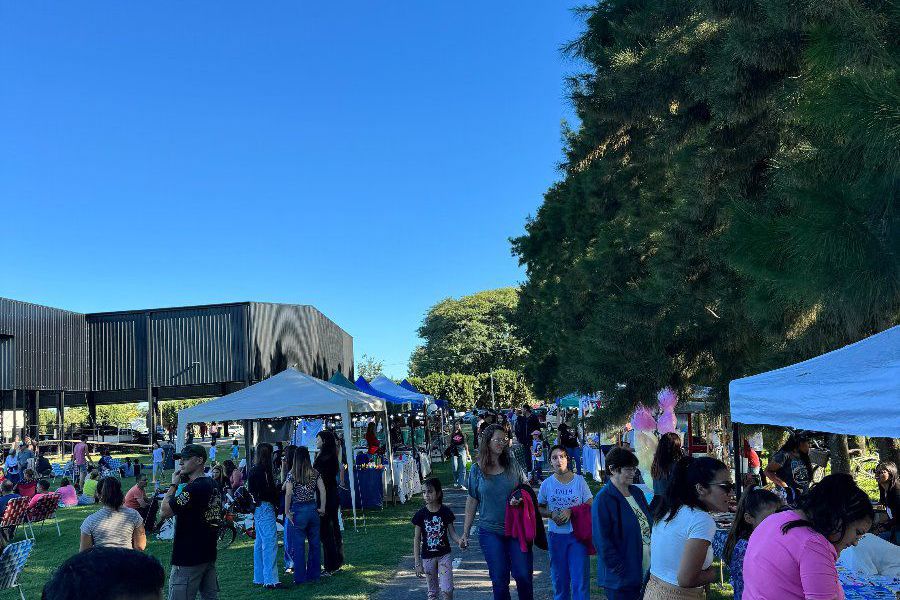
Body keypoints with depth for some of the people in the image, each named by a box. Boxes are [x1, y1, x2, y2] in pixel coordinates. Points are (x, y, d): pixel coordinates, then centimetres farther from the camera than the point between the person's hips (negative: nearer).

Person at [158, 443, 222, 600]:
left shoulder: (193, 488, -19)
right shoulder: (213, 485, 11)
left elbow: (164, 512, -17)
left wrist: (173, 485, -5)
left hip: (189, 559, -9)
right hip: (209, 556, 10)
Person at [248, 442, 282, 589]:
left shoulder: (254, 470, 12)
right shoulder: (263, 470, -17)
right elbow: (268, 491, -20)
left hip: (258, 509, 10)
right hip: (265, 507, -10)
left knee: (260, 542, 15)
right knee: (270, 542, -8)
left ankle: (259, 578, 22)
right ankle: (270, 580, -8)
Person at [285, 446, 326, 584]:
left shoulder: (292, 475, -9)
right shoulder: (315, 473, 1)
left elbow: (288, 494, -14)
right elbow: (323, 490, -3)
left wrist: (287, 512, -8)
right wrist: (322, 508, 2)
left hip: (298, 510, -4)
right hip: (313, 509, 4)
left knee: (298, 545, 4)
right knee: (315, 543, 12)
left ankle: (300, 577, 8)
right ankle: (314, 574, 19)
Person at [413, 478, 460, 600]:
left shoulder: (445, 512, -6)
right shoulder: (421, 514, -7)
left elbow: (452, 533, 0)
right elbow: (417, 539, -3)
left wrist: (460, 541, -23)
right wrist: (417, 563, -6)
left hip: (444, 555, -1)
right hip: (428, 557, 1)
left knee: (446, 589, -10)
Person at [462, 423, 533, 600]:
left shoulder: (513, 467, 1)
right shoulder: (476, 470, 0)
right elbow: (472, 502, 6)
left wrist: (520, 499, -12)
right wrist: (465, 533, 6)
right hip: (490, 532, 0)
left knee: (523, 575, -1)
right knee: (500, 580, 3)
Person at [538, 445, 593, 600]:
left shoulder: (579, 480, -2)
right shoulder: (547, 484, 1)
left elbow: (590, 505, -2)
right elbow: (539, 508, 9)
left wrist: (571, 511, -14)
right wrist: (551, 515, -10)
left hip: (577, 534, -2)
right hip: (556, 535, 2)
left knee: (580, 579, -4)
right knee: (559, 578, 9)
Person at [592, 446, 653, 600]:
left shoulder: (637, 492, 8)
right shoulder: (603, 499, -14)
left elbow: (649, 524, 15)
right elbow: (602, 542, -17)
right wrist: (622, 572, -19)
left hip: (647, 571, 7)